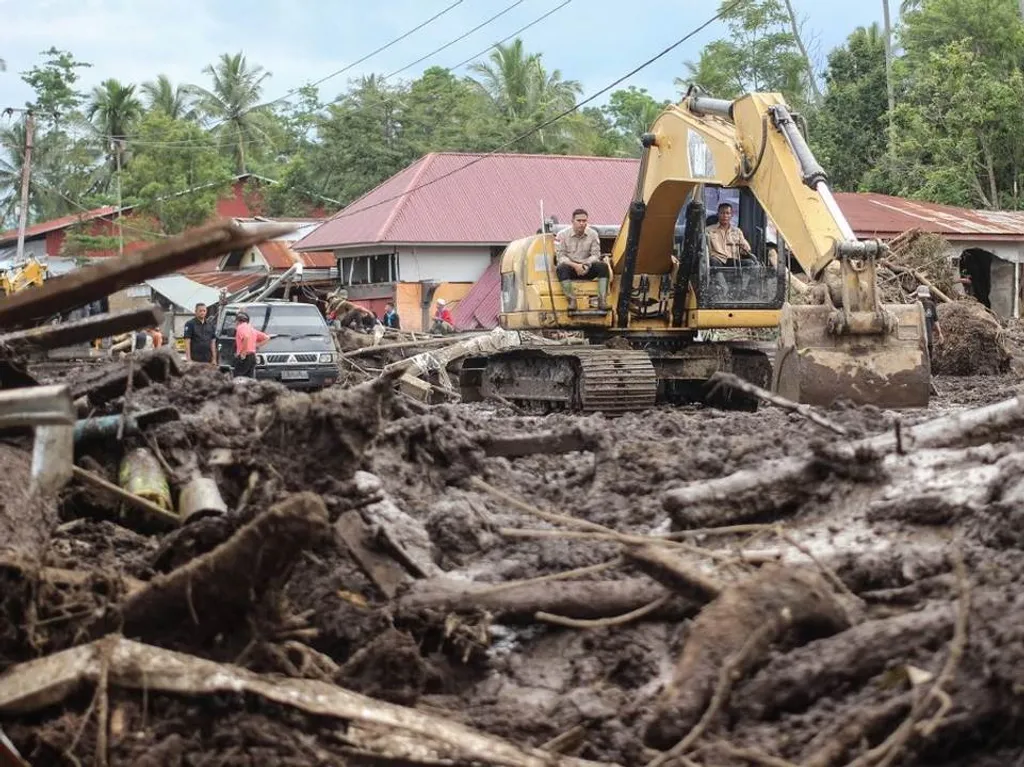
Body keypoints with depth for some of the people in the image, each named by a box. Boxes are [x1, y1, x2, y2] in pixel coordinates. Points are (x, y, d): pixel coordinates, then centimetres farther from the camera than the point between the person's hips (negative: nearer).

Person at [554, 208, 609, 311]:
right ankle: (572, 301, -40)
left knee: (603, 266, -25)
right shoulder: (562, 235, -4)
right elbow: (560, 257, -9)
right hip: (570, 267, -2)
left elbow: (595, 255, 0)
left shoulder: (593, 234, 3)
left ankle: (602, 300, -28)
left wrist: (586, 265, -21)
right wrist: (575, 265, -25)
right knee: (562, 268, -37)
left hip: (586, 269, 2)